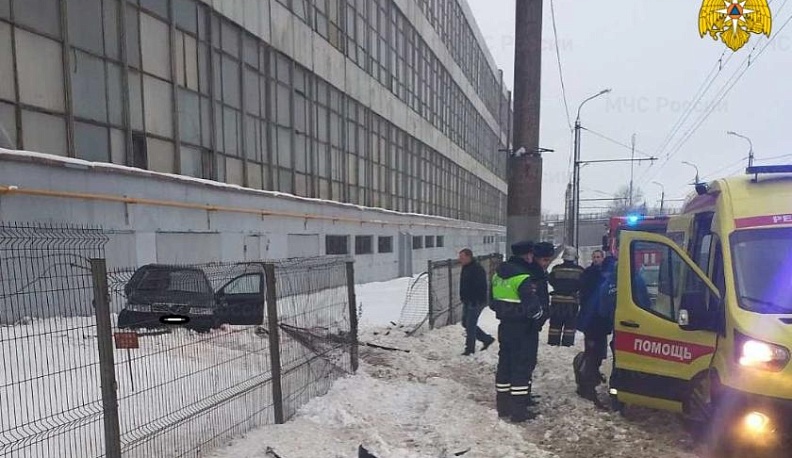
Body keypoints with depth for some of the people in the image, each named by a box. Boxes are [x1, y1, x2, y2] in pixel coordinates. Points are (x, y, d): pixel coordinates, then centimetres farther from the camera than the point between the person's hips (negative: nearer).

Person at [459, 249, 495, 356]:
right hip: (467, 302, 10)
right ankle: (487, 339, 27)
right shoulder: (465, 268, 11)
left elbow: (480, 287, -24)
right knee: (465, 323, 15)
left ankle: (470, 349, 10)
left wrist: (475, 301, -24)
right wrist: (463, 298, 20)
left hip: (475, 303, -10)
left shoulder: (477, 269, -20)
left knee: (470, 325, -4)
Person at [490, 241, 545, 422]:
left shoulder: (498, 274, 7)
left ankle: (503, 404, 23)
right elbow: (533, 306, -21)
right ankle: (518, 410, 5)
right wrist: (540, 316, -3)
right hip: (522, 329, -8)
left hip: (505, 326, 8)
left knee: (505, 363, 14)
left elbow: (493, 301, 15)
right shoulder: (523, 277, -20)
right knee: (522, 366, 0)